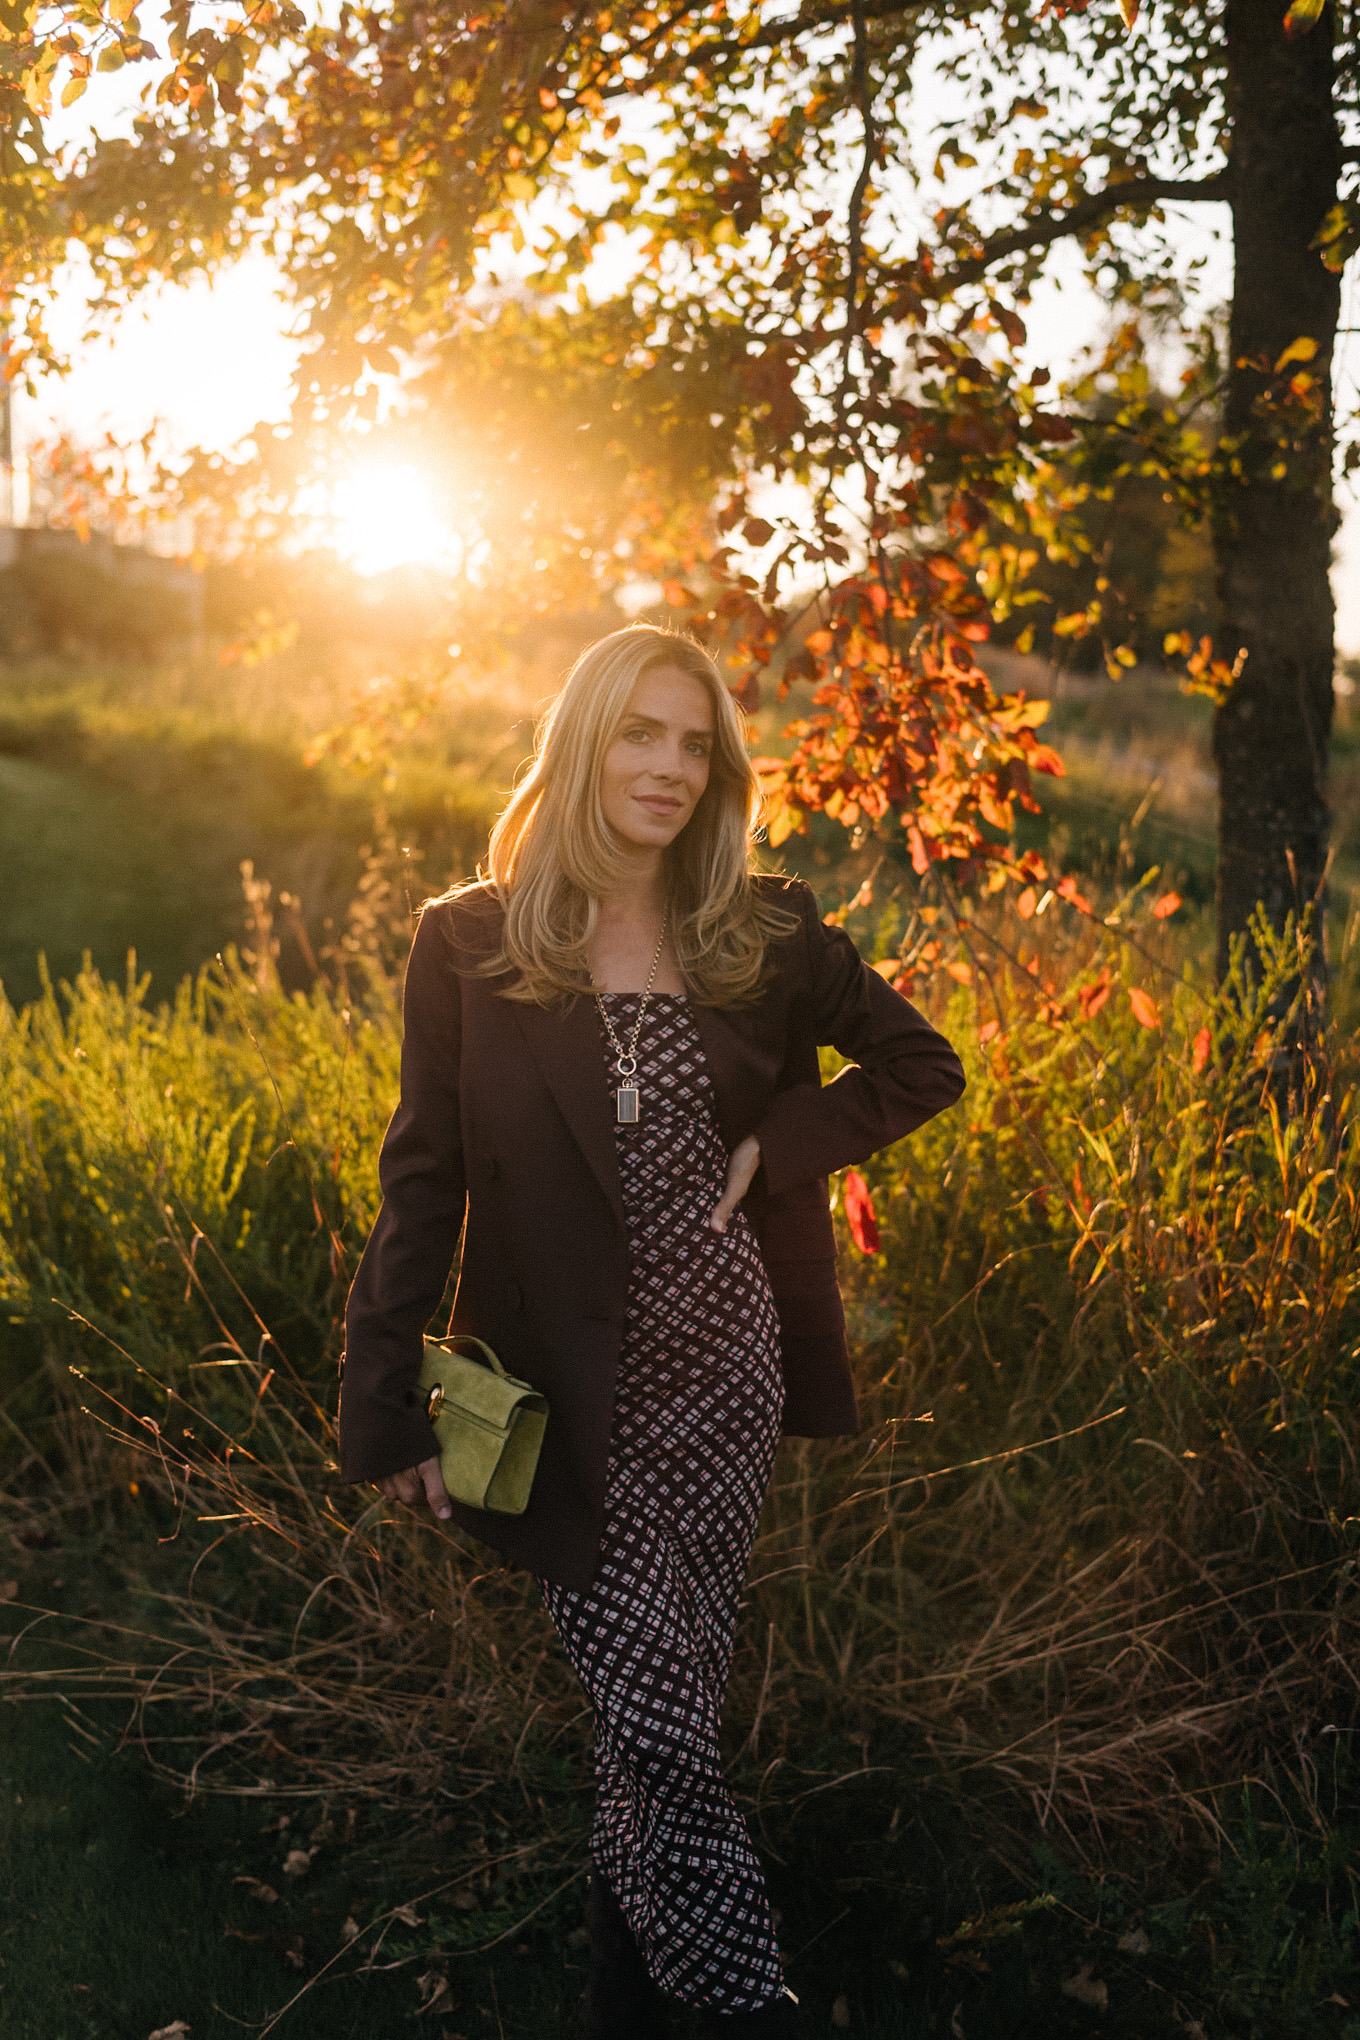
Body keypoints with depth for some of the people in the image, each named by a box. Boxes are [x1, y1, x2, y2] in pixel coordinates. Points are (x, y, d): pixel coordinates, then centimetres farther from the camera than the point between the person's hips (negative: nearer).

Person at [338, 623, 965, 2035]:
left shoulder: (763, 936, 3)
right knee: (657, 1720, -2)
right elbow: (423, 1182, -2)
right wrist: (386, 1408, -4)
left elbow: (922, 1064, 12)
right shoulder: (470, 943, -3)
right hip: (578, 1391, -2)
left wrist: (779, 1146, -4)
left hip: (726, 1372, 3)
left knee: (659, 1708, 13)